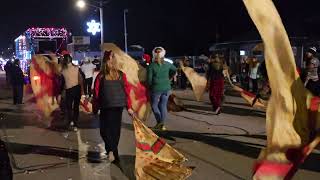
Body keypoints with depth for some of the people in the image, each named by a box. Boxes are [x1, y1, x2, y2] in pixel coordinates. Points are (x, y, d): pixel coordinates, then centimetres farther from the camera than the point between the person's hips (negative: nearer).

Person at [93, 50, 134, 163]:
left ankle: (111, 150, -11)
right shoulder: (121, 75, 1)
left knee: (105, 129, 8)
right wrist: (129, 107, 7)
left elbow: (96, 93, -2)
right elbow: (127, 91, 2)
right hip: (119, 106, 3)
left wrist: (95, 108, 6)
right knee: (115, 129, 14)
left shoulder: (101, 76, -5)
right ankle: (113, 151, 22)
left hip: (105, 107, -2)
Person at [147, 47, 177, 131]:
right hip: (166, 88, 4)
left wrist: (150, 87, 8)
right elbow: (174, 70, 21)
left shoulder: (151, 66, -10)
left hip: (156, 89, -4)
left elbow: (149, 79, -8)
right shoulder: (167, 64, 2)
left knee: (154, 105, 12)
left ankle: (159, 122, 1)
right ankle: (162, 125, 14)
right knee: (163, 105, 12)